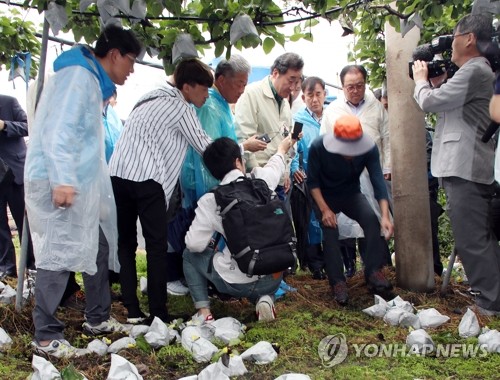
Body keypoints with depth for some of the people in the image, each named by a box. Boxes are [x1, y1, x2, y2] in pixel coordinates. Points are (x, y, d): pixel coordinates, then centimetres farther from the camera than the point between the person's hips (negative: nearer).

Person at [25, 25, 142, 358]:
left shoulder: (93, 81, 19)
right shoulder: (78, 75, -12)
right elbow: (59, 130, -23)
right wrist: (63, 180, -29)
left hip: (81, 183, 11)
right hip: (60, 184, -11)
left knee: (98, 246, 15)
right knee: (59, 254, -7)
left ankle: (97, 318, 28)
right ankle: (46, 337, 2)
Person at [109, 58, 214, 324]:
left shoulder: (151, 99, 26)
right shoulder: (181, 108, 3)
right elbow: (206, 148, 6)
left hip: (117, 175, 7)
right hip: (146, 180, -7)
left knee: (125, 243, 10)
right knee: (157, 245, -1)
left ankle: (132, 310, 9)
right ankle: (158, 314, -2)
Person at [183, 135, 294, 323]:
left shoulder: (209, 201, -9)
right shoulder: (261, 179, -3)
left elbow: (195, 244, -10)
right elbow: (276, 164, 21)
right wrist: (282, 149, 45)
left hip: (236, 283, -3)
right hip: (273, 278, 3)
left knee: (189, 255, 20)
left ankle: (203, 312, 9)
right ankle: (264, 298, 8)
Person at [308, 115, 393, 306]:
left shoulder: (369, 148, -23)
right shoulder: (318, 147, -26)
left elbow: (378, 181, -27)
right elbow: (313, 181, -14)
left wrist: (385, 215, -38)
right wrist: (324, 209, -24)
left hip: (351, 194, 2)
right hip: (325, 196, -1)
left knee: (371, 219, -25)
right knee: (330, 231, -24)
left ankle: (373, 272, -17)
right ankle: (337, 282, -16)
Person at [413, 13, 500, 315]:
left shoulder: (474, 71, -13)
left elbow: (429, 102, -13)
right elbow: (445, 104, 25)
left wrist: (421, 80, 6)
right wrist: (434, 83, 14)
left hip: (465, 168, -11)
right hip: (471, 166, 11)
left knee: (471, 240, -7)